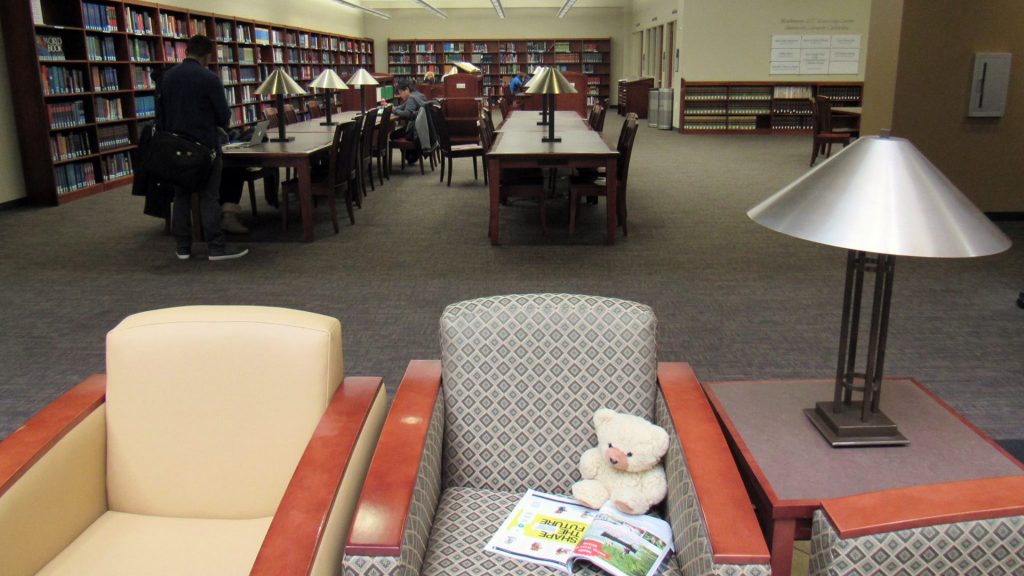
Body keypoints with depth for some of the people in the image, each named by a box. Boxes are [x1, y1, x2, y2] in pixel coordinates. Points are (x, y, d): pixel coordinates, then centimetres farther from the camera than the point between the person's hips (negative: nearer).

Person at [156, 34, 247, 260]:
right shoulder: (209, 79, -11)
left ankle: (183, 247, 13)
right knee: (209, 197, -3)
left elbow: (159, 114, 10)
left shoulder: (165, 77, 7)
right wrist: (218, 126, 14)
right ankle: (216, 247, -2)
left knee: (181, 196, 9)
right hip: (204, 146, -5)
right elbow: (224, 115, -8)